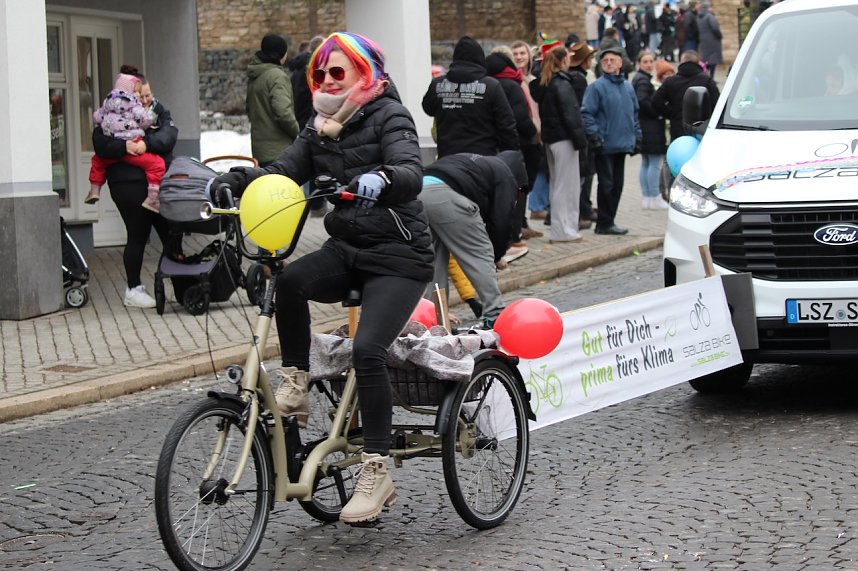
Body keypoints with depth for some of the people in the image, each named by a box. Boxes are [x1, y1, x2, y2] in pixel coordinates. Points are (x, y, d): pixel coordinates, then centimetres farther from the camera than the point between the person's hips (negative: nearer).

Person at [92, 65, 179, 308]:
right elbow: (100, 145, -12)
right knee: (138, 236, 0)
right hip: (130, 185, -5)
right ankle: (133, 290, 11)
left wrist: (147, 143, -23)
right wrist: (124, 146, -28)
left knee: (171, 231, 6)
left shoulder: (158, 110, 12)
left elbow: (169, 135, -6)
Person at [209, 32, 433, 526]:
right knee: (287, 279, -26)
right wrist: (234, 179, -15)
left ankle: (377, 473, -16)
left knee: (367, 349, -24)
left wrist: (380, 178, -49)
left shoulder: (389, 115, -8)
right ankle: (295, 384, -12)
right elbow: (284, 171, 3)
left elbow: (411, 173, -26)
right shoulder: (322, 128, 13)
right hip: (346, 250, 6)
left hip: (398, 257, -6)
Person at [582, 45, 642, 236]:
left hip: (623, 144, 6)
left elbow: (635, 113, 21)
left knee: (617, 184, 9)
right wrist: (594, 135, -17)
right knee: (607, 184, -5)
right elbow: (587, 113, -10)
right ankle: (604, 223, 1)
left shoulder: (628, 87, 14)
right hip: (605, 145, -6)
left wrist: (637, 137, 15)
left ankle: (608, 221, 17)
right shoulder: (596, 87, -6)